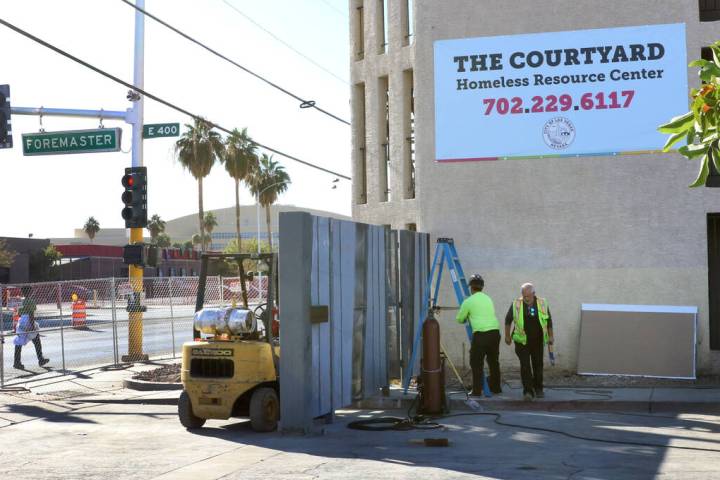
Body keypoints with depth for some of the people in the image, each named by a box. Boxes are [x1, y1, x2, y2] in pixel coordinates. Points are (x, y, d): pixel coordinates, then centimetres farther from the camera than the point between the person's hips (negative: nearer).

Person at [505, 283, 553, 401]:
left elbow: (549, 321, 9)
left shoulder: (542, 304, -2)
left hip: (538, 342, 2)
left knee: (538, 365, 9)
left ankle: (538, 389, 24)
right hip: (522, 341, -2)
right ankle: (528, 391, -6)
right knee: (525, 366, -9)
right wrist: (507, 336, 8)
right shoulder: (516, 305, -7)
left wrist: (550, 336, 9)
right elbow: (508, 320, 5)